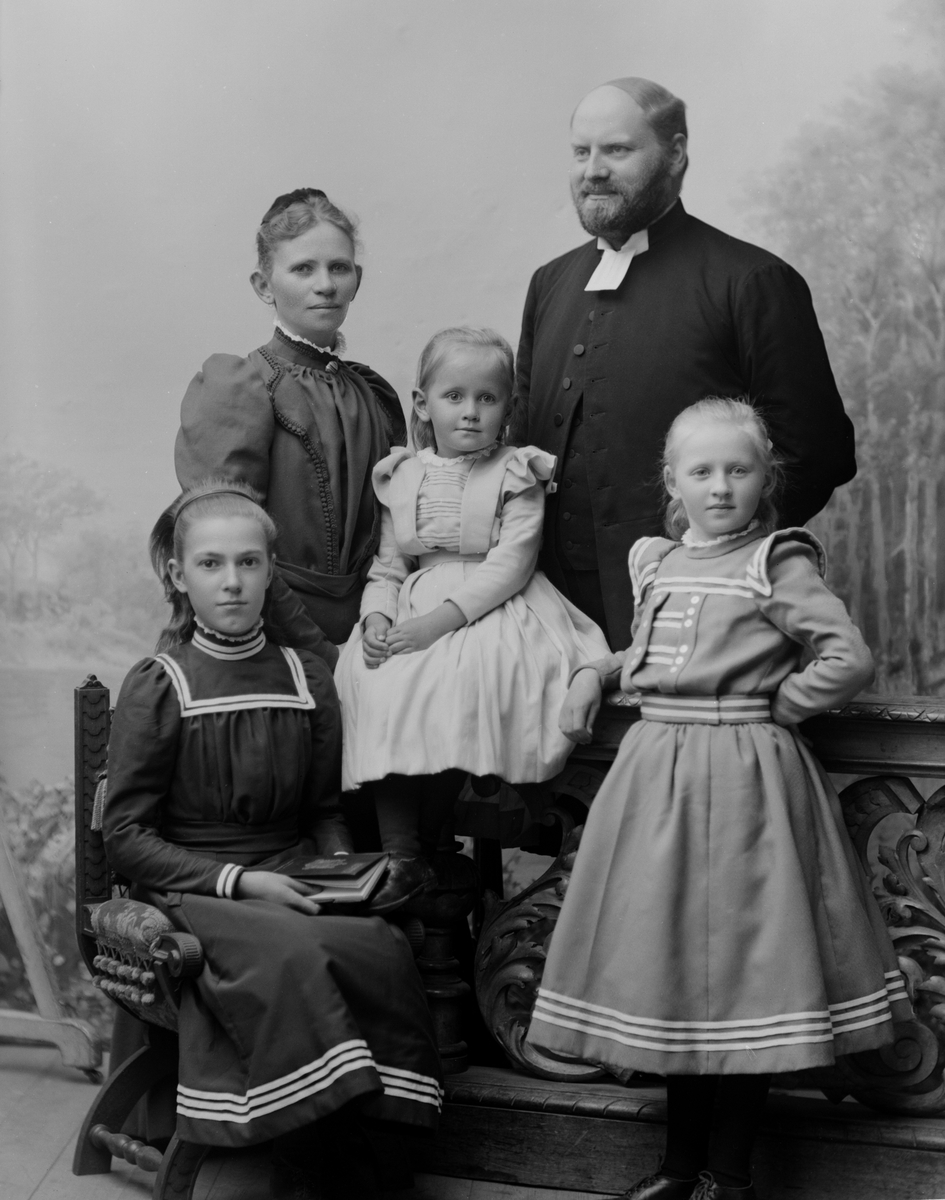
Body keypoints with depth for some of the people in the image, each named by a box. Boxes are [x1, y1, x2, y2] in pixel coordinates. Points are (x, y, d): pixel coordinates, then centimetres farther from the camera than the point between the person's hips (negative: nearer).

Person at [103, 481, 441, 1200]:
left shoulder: (307, 679, 11)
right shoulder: (156, 689, -1)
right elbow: (126, 837, -3)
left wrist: (341, 867, -3)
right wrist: (235, 881, -13)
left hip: (289, 880, 4)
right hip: (192, 891, -4)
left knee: (383, 948, -29)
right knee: (295, 958, -35)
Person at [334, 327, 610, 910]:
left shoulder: (517, 474, 1)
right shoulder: (403, 478, 13)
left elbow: (511, 564, -10)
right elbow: (387, 567, 14)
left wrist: (441, 617, -20)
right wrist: (377, 617, -8)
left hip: (491, 615, -4)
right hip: (414, 612, 4)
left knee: (455, 689, -30)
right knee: (370, 682, -21)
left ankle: (427, 845, -9)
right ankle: (399, 856, -17)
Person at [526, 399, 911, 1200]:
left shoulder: (779, 564, -7)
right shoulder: (654, 562, 11)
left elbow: (849, 660, -14)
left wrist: (771, 706, -9)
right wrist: (597, 675, 9)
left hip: (745, 776, -6)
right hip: (656, 770, 6)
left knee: (743, 966, 1)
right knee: (667, 967, 12)